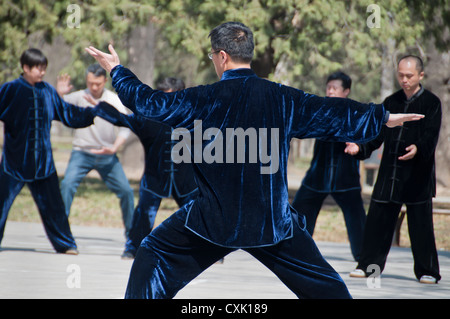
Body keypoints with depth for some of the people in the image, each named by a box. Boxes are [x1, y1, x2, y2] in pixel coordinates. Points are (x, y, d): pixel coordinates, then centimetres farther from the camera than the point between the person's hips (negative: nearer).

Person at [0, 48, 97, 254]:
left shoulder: (48, 92, 6)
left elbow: (68, 114, 15)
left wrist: (94, 112, 9)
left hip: (42, 163, 3)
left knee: (52, 205, 9)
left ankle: (65, 244, 21)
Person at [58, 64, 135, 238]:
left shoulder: (114, 100, -2)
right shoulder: (79, 97, -4)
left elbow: (125, 127, -6)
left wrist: (114, 148, -21)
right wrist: (61, 94, -32)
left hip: (107, 156, 1)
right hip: (82, 153, -1)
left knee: (126, 191, -4)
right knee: (67, 185, -22)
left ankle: (131, 232, 15)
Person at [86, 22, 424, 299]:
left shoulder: (204, 99, -8)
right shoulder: (282, 98, -3)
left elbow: (150, 103, 2)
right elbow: (334, 115, 7)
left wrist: (117, 70, 18)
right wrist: (383, 118, 21)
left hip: (214, 220, -2)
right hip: (271, 221, 2)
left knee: (154, 255, 16)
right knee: (322, 282, 11)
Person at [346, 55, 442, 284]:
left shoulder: (431, 103, -1)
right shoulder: (391, 102, 13)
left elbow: (431, 136, -12)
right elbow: (378, 133, 12)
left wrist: (418, 149, -32)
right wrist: (360, 147, -4)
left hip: (418, 174, -4)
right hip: (389, 171, 4)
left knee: (420, 223, -2)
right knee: (377, 219, 4)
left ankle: (427, 271, 7)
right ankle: (369, 264, 14)